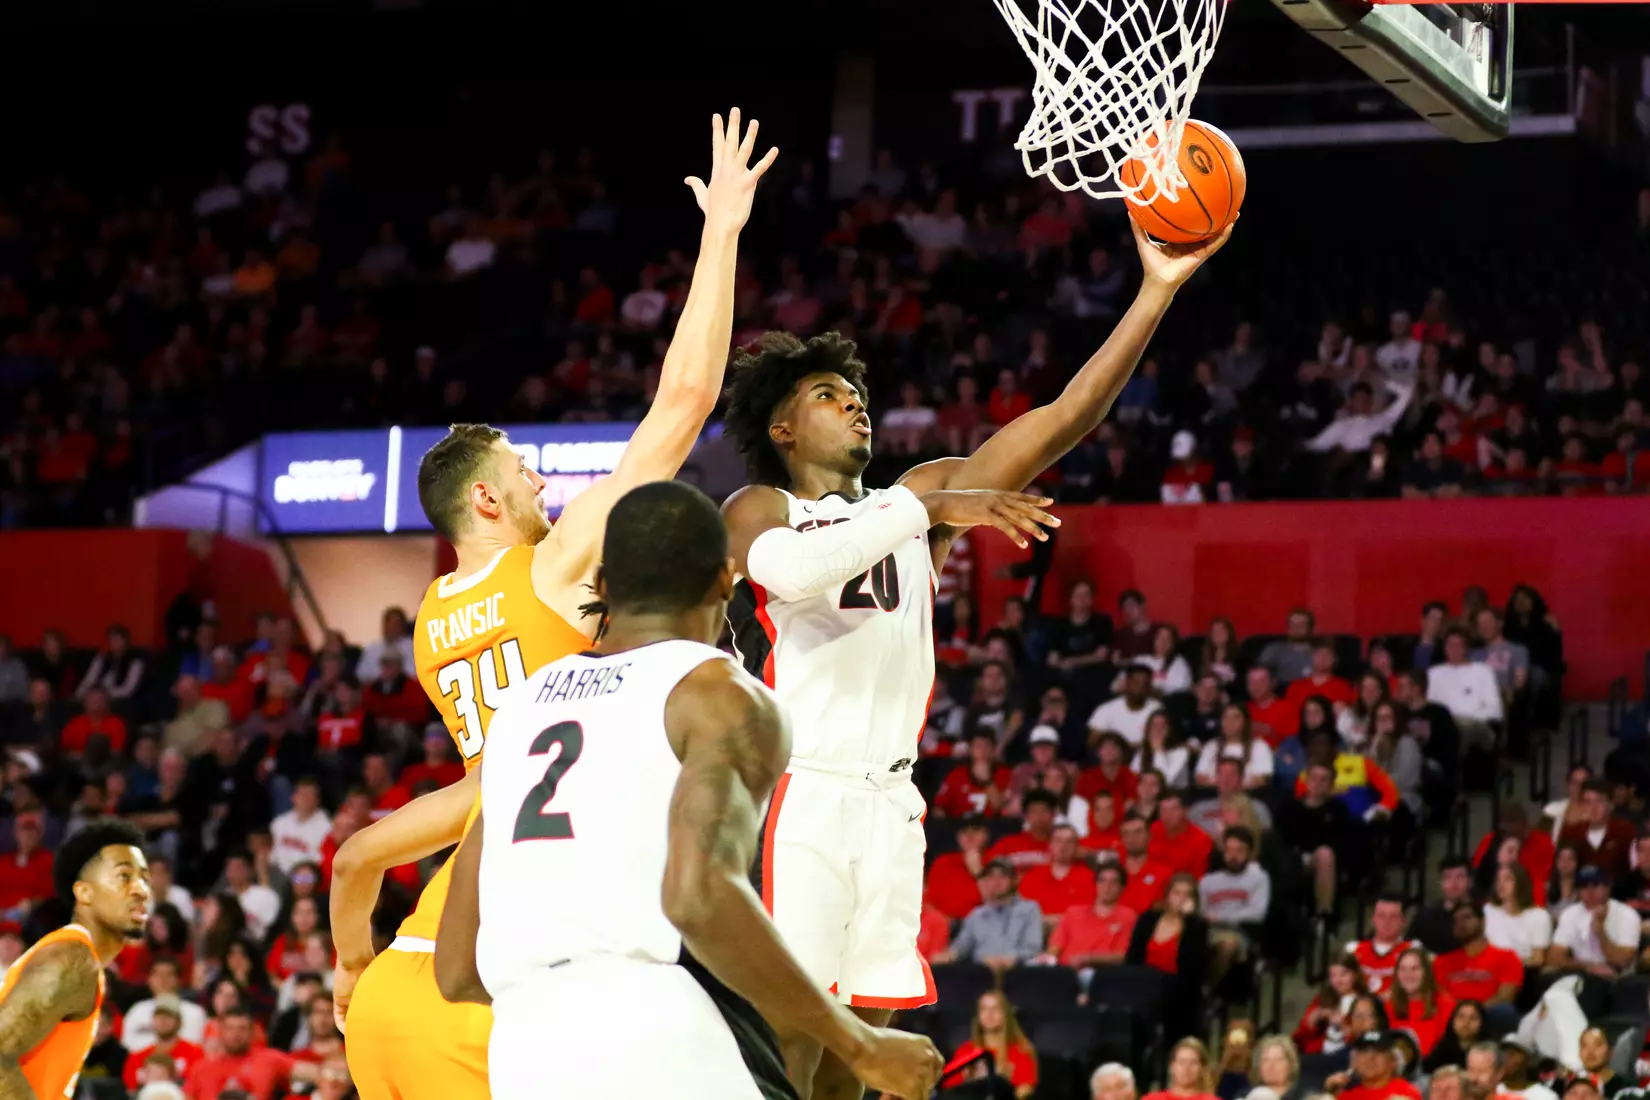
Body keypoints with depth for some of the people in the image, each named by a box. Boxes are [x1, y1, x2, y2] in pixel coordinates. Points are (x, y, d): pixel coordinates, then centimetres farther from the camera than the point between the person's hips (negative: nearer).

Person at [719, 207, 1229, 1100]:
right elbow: (790, 569, -25)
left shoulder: (914, 498, 16)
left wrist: (1159, 289, -1)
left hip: (888, 804, 6)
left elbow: (1065, 419, 8)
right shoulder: (758, 509, 1)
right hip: (796, 799, -6)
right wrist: (930, 509, -23)